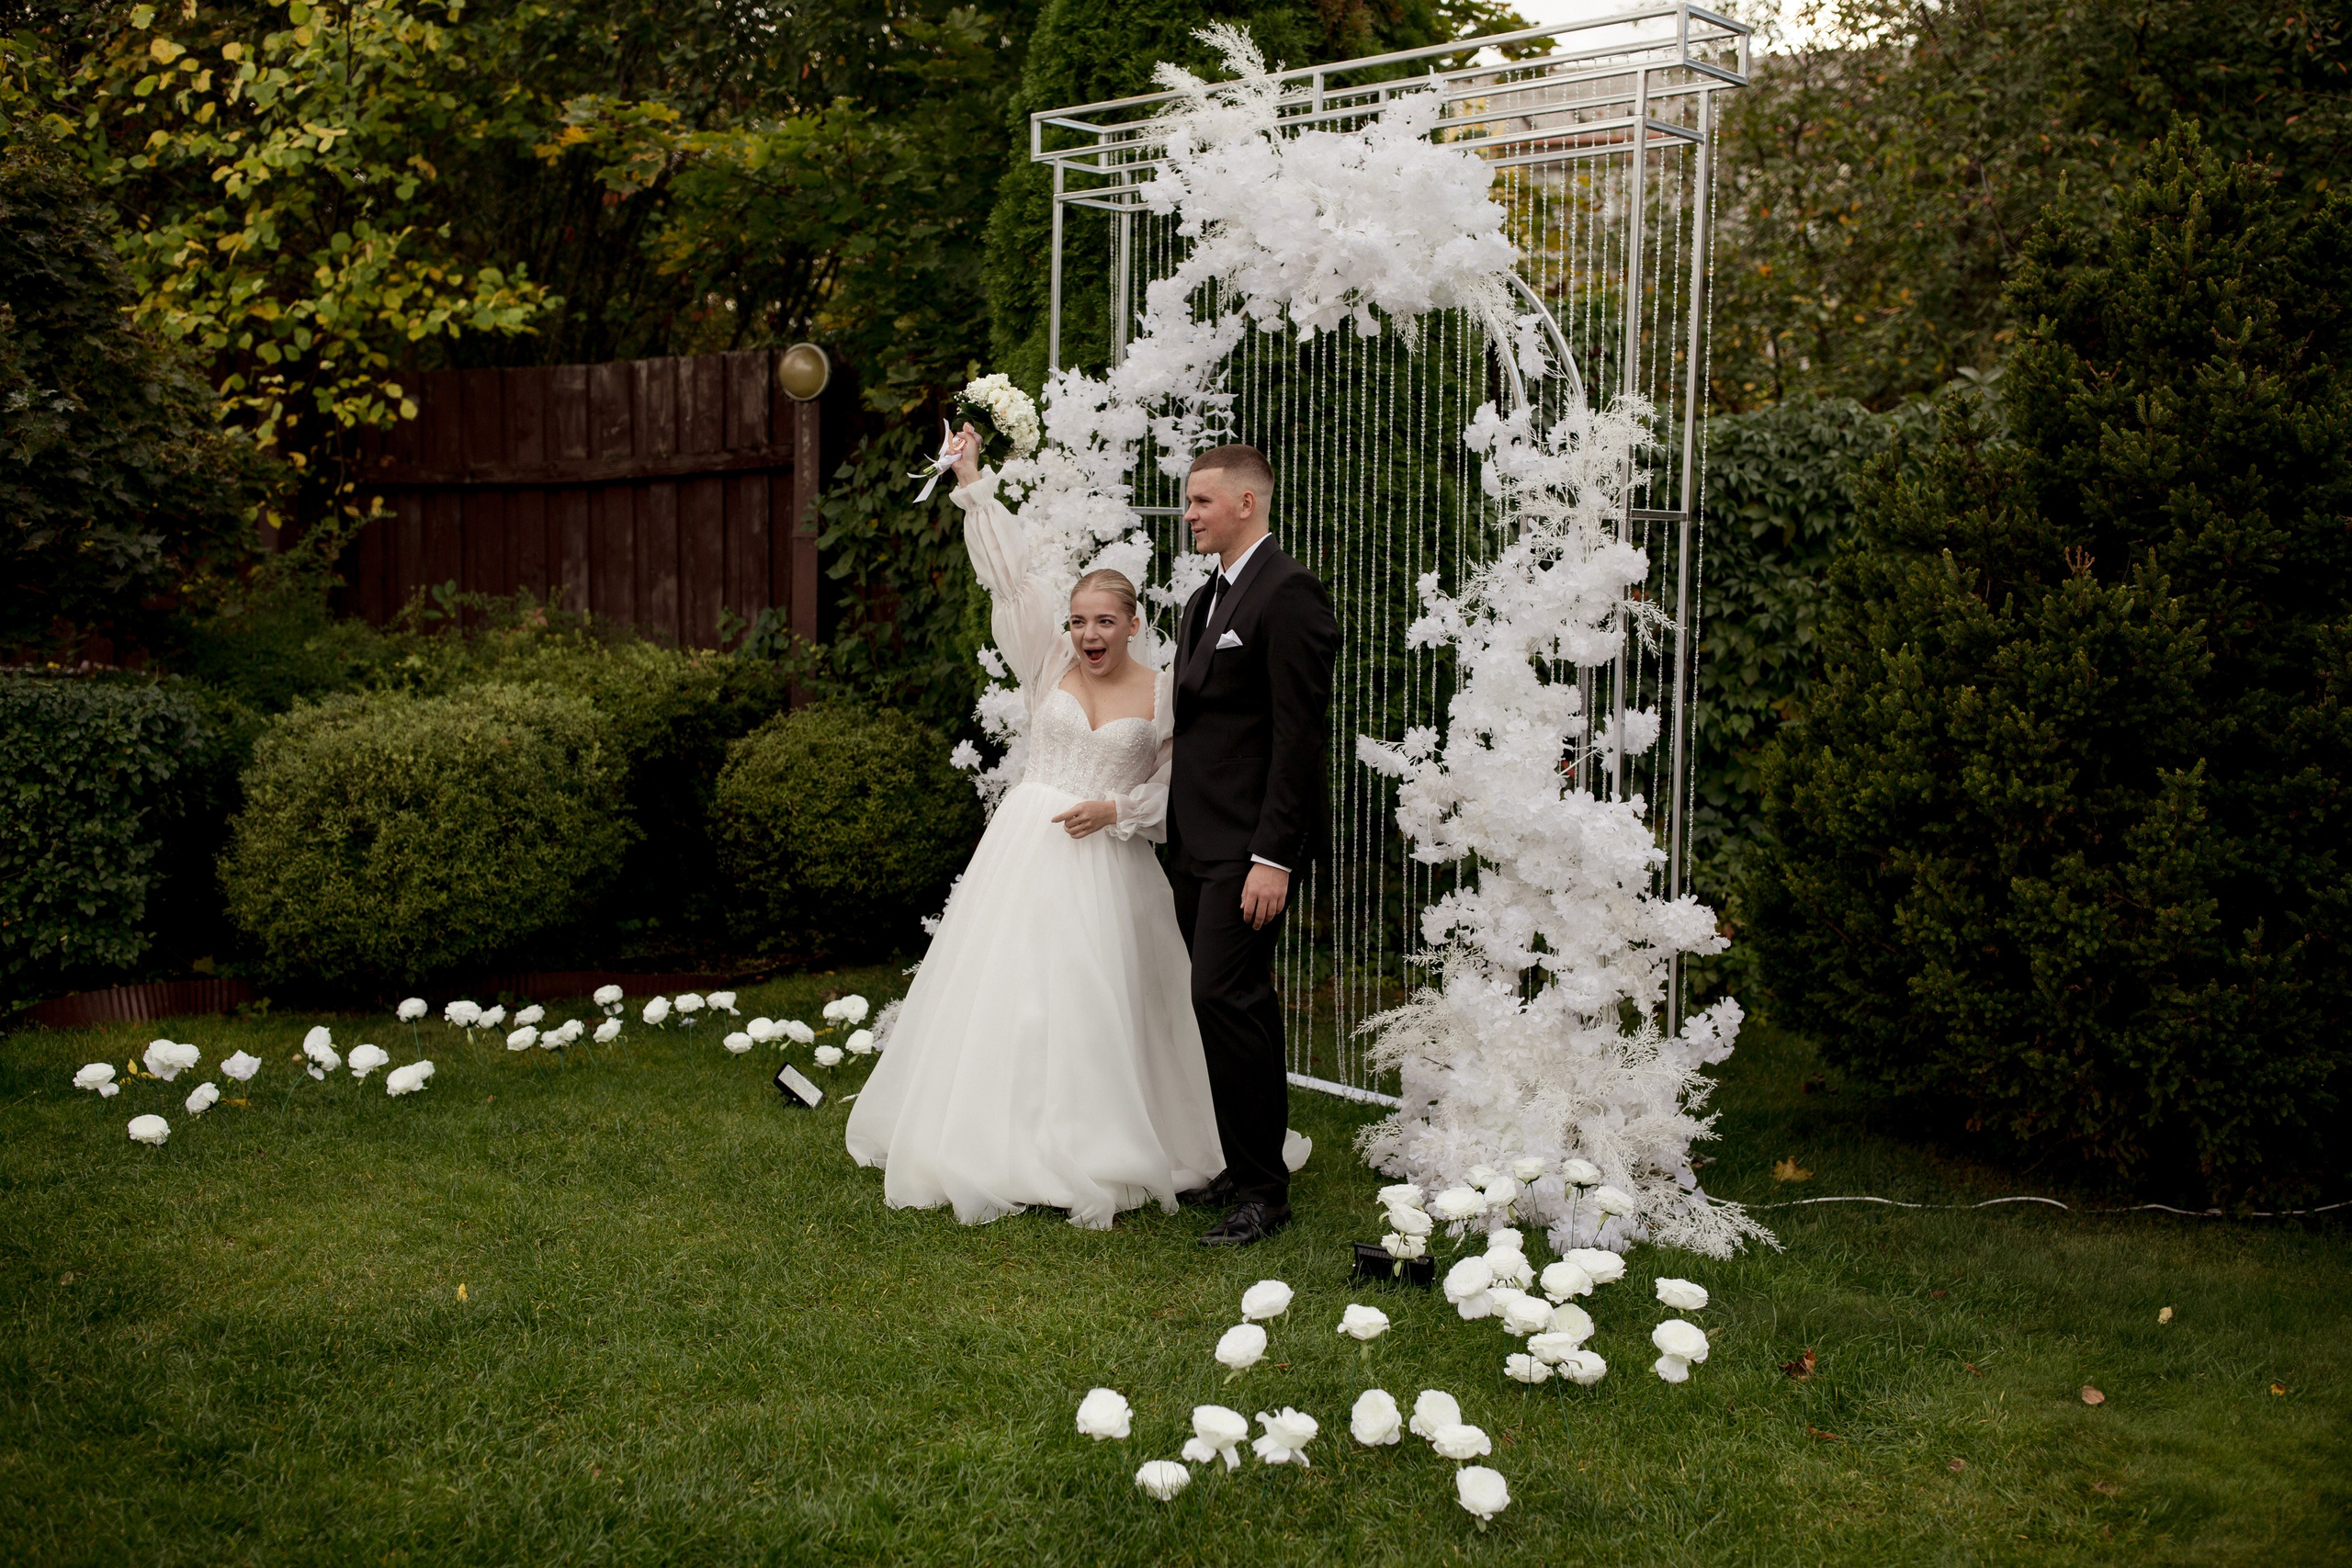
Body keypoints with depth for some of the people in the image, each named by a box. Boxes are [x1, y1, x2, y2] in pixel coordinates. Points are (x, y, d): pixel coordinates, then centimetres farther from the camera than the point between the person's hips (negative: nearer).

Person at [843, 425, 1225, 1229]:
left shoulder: (1159, 692, -1)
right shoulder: (1049, 663, 2)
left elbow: (1174, 782, 3)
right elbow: (1011, 575, -1)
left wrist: (1116, 810, -13)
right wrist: (973, 486, -3)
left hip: (1110, 857, -1)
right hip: (1028, 848, 1)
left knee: (1099, 1003, 0)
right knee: (1005, 990, 2)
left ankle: (1099, 1153, 13)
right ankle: (1000, 1142, 14)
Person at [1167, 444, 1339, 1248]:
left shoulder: (1288, 594, -11)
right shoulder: (1205, 601, 18)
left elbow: (1300, 734, -17)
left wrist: (1273, 857, -20)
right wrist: (1179, 843, 16)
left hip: (1250, 844, -9)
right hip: (1199, 842, 9)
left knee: (1224, 996, -12)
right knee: (1239, 1005, 13)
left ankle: (1262, 1190, -3)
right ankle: (1249, 1168, 22)